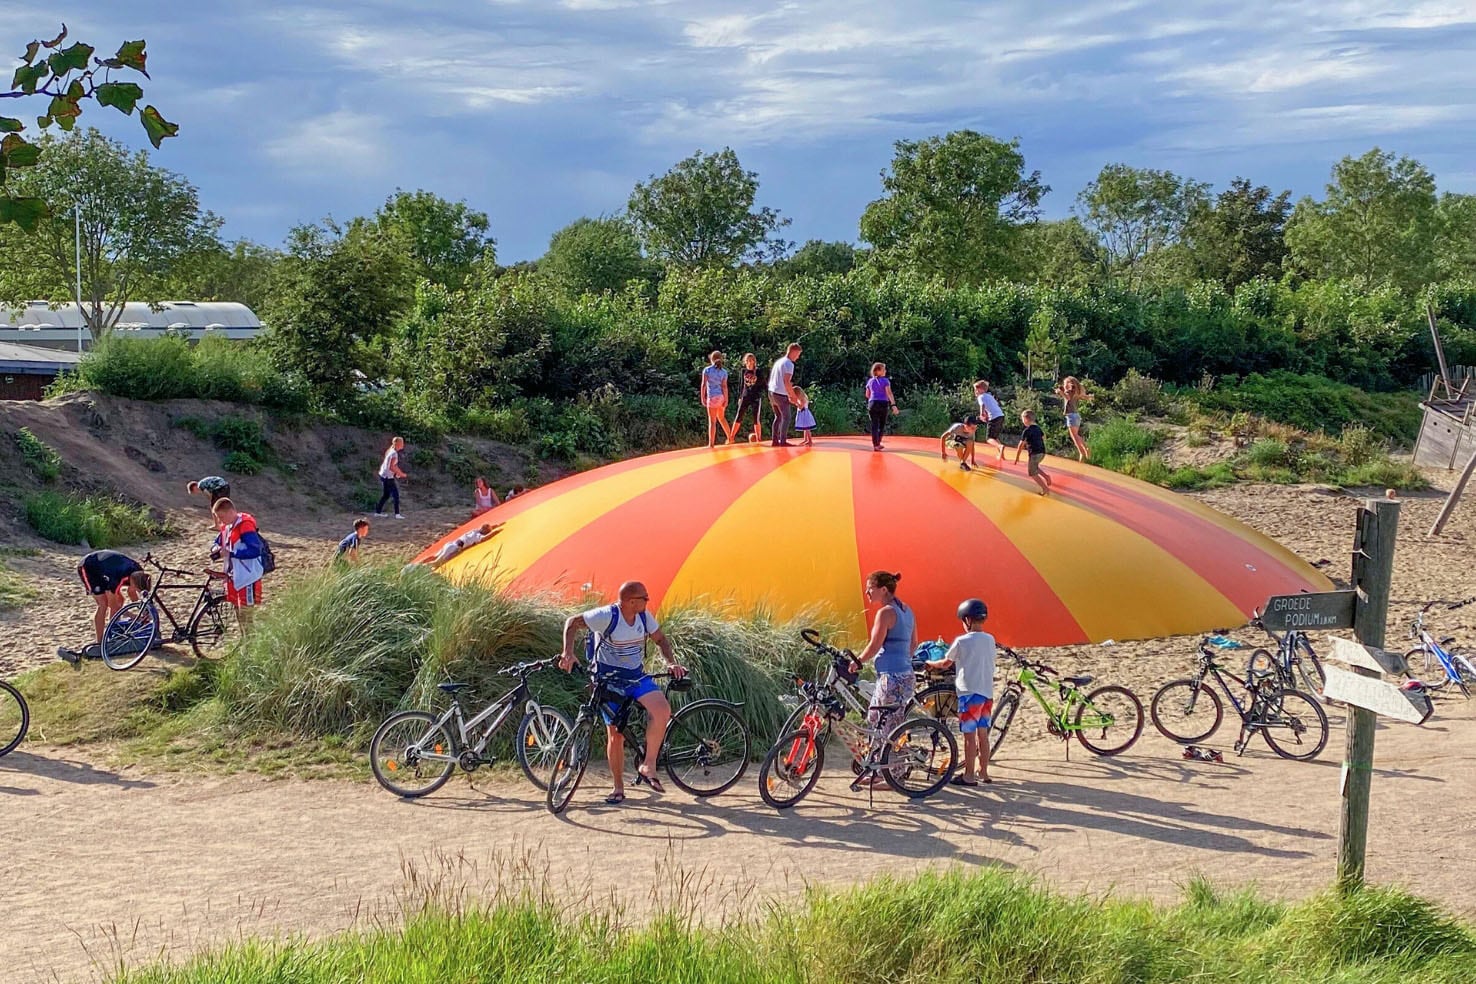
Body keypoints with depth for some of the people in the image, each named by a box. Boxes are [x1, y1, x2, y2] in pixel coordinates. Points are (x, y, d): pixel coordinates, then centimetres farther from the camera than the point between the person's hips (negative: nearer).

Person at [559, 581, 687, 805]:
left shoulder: (644, 617, -3)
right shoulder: (606, 616, -19)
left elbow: (660, 640, 10)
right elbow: (572, 623, -14)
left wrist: (672, 663, -6)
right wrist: (568, 653, -26)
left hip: (637, 677, 4)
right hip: (609, 680, -4)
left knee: (662, 710, -23)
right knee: (616, 734, -2)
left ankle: (648, 766, -13)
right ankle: (618, 788, 14)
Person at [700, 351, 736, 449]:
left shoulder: (707, 370, -6)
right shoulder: (724, 372, 2)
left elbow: (703, 385, -9)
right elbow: (724, 386, -4)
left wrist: (702, 398, -4)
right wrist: (726, 400, -5)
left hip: (712, 397, -4)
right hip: (722, 397, 4)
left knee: (712, 421, 1)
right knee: (721, 417, 24)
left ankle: (711, 443, 1)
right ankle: (729, 438, 31)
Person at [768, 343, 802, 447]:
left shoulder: (779, 361, 17)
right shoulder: (789, 364, -12)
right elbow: (787, 382, -19)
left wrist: (789, 393, 22)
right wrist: (793, 395, -10)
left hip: (772, 392, 9)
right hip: (781, 394, -9)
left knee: (778, 416, 16)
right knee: (786, 417, -2)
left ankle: (775, 440, 15)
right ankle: (783, 441, -5)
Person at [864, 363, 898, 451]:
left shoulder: (870, 381, 10)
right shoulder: (885, 381, -4)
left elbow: (867, 395, 18)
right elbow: (889, 393, -15)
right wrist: (893, 405, -21)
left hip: (872, 404, 3)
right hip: (883, 404, -3)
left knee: (874, 425, 1)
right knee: (882, 425, 13)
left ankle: (875, 445, -5)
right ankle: (878, 443, 19)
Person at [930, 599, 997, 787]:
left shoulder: (962, 641, -9)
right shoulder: (990, 640, 8)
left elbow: (945, 663, 2)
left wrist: (929, 663, 20)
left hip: (969, 692, -6)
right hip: (987, 693, 6)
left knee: (970, 735, -4)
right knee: (982, 734, 12)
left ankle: (968, 776, -2)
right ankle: (983, 772, 19)